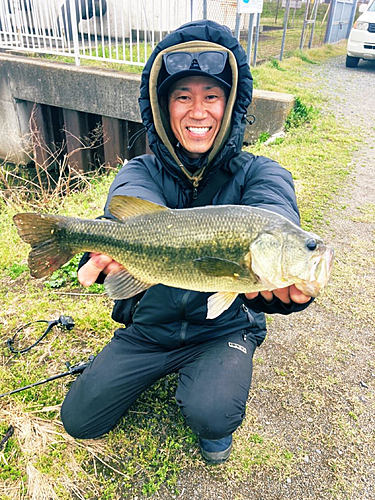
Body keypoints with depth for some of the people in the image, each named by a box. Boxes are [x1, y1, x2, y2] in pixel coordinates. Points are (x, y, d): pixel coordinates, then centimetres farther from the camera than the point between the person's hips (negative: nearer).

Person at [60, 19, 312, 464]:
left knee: (210, 416, -28)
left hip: (224, 330, -2)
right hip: (148, 326, 3)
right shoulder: (142, 171, -7)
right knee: (79, 419, 5)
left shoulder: (258, 173, -12)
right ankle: (155, 371, 32)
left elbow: (273, 217, -35)